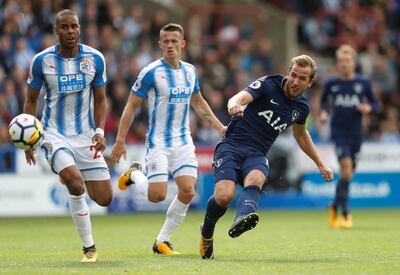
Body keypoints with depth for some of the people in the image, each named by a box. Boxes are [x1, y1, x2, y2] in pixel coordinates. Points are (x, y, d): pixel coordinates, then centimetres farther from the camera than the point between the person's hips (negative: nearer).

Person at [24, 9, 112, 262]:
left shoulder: (95, 58, -1)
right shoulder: (42, 60, -5)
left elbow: (100, 100, 8)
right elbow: (31, 101, 6)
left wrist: (100, 132, -8)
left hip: (86, 135, 2)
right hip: (55, 134, -2)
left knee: (104, 198, -2)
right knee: (75, 182, -29)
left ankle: (70, 177, 32)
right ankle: (89, 247, -14)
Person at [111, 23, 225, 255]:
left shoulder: (190, 71, 7)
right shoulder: (151, 72, -10)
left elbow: (198, 103, 23)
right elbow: (132, 106, -6)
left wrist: (220, 128, 17)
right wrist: (120, 141, -10)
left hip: (184, 142, 5)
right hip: (158, 142, -5)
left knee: (187, 192, -8)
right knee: (157, 195, -14)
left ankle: (162, 241, 7)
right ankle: (134, 174, 20)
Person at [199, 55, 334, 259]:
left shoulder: (301, 107, 11)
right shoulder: (268, 85, -6)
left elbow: (300, 134, 33)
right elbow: (240, 98, -23)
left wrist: (321, 164, 36)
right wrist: (234, 105, -48)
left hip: (257, 155, 3)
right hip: (232, 145, -3)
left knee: (255, 180, -34)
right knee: (224, 196, -25)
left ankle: (241, 219, -66)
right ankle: (206, 233, 8)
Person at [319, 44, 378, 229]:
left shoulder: (363, 83, 1)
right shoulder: (331, 84, 1)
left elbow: (374, 103, 10)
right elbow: (324, 99, 18)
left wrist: (368, 108, -12)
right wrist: (323, 112, -1)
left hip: (356, 132, 2)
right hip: (338, 130, -2)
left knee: (349, 172, 10)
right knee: (346, 166, -21)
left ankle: (335, 207, 33)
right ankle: (345, 214, -16)